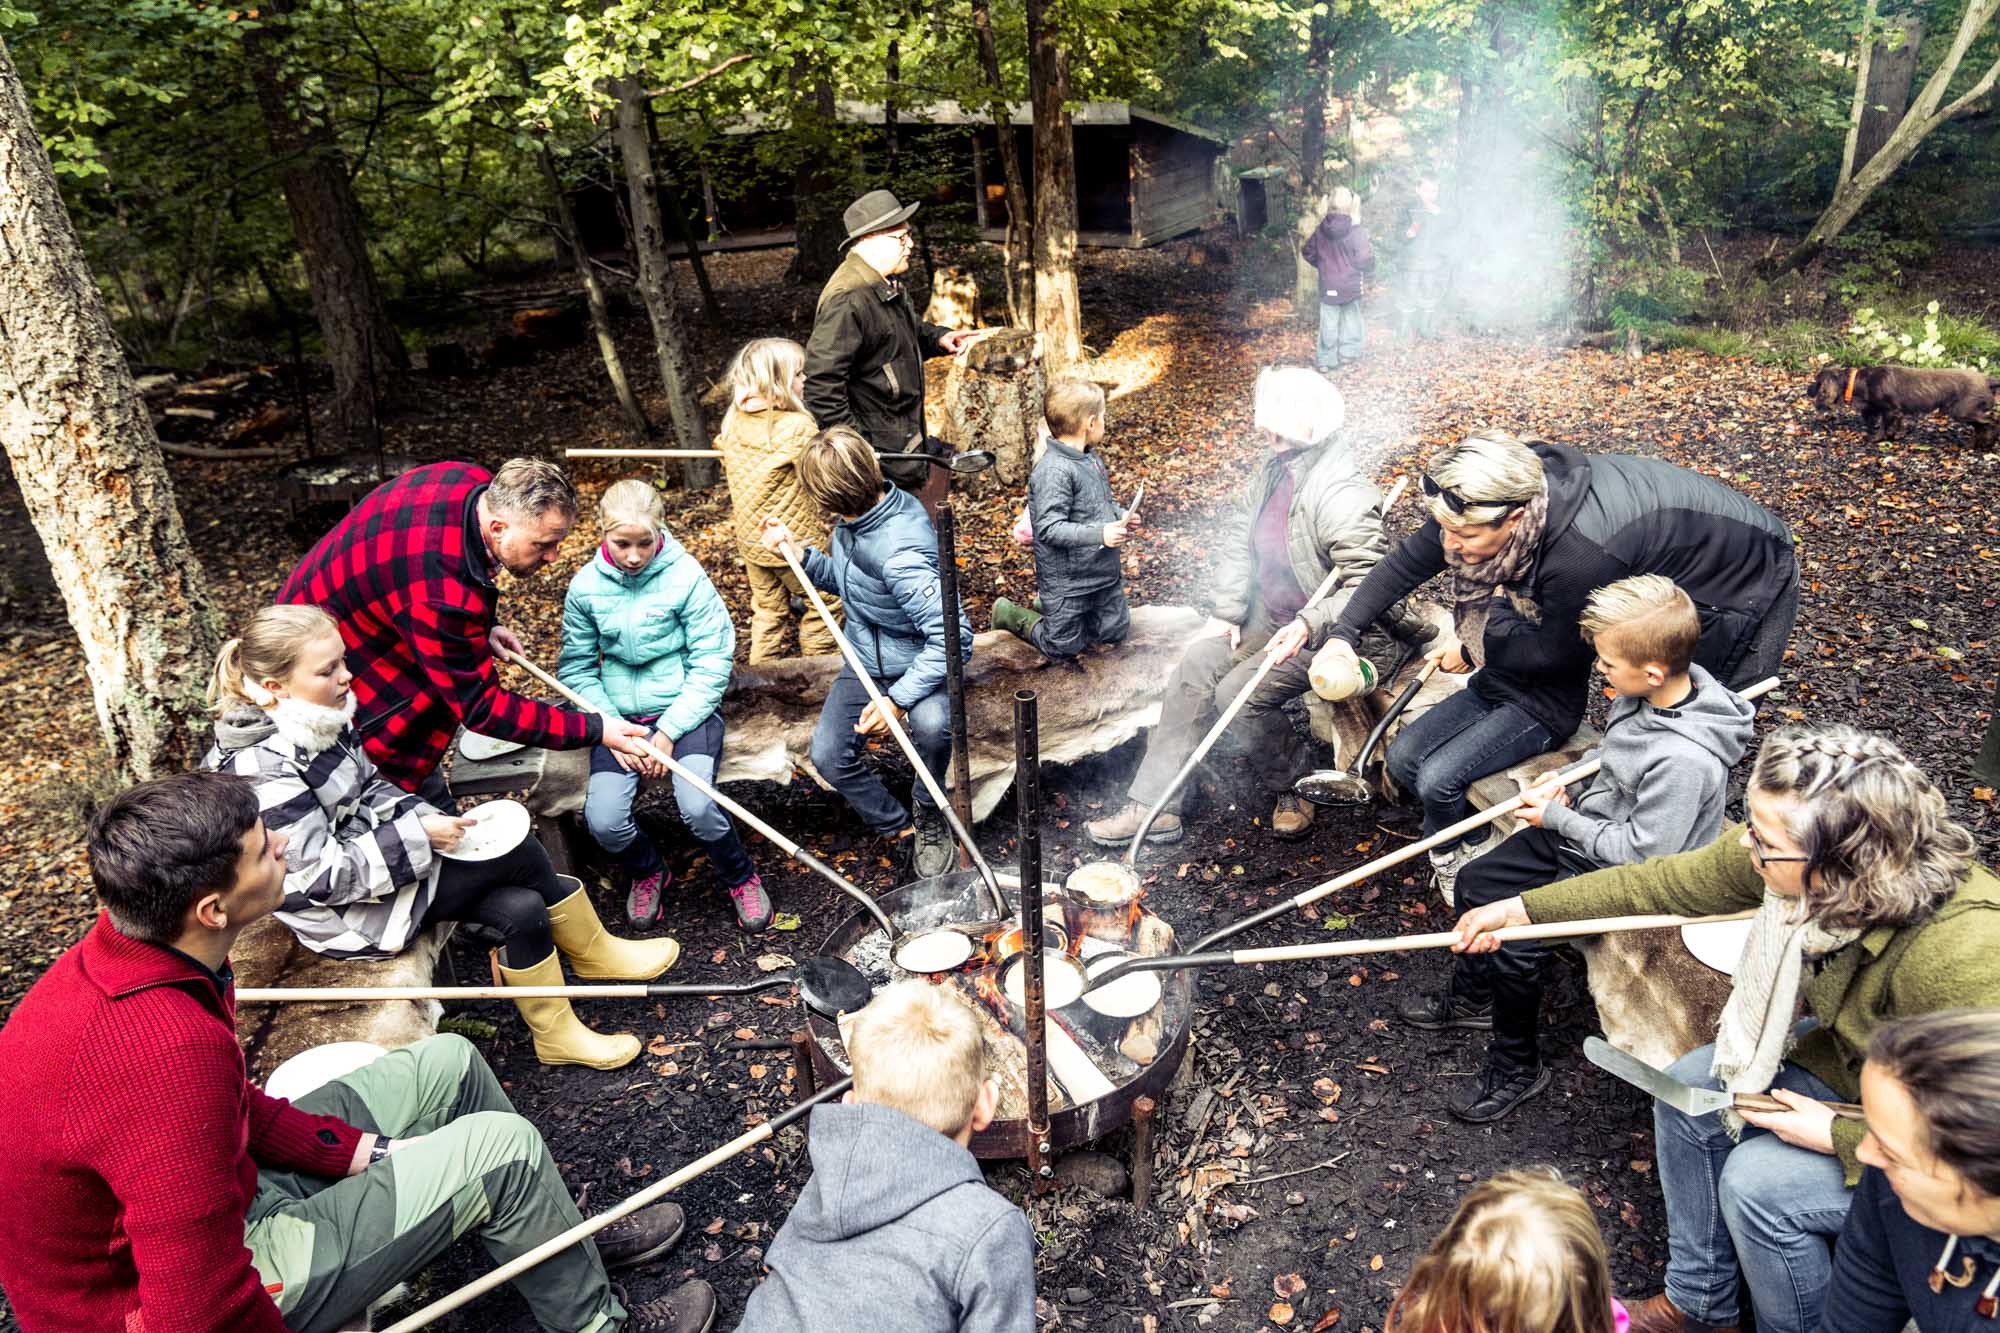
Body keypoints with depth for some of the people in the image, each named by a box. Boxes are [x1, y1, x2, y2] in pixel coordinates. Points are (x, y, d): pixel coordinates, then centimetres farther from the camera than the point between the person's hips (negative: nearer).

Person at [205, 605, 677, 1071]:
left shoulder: (320, 719, -3)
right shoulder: (265, 774, -29)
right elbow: (324, 877, -26)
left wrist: (425, 819, -5)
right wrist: (418, 838, -22)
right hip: (351, 915, -8)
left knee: (523, 908, -8)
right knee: (518, 852, -16)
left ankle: (556, 1034, 11)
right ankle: (594, 953, 6)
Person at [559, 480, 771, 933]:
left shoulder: (685, 575, -12)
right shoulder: (586, 586, -3)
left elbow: (712, 663, -11)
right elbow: (577, 669, 3)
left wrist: (669, 731, -15)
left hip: (686, 708, -3)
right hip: (620, 715, 3)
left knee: (697, 807, -26)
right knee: (604, 821, -17)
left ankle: (740, 877, 8)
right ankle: (647, 871, 20)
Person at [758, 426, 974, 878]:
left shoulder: (900, 553, -34)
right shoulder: (853, 519, -7)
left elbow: (953, 635, -36)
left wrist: (899, 699, -36)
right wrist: (798, 553, -4)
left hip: (918, 661, -7)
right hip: (866, 660, 7)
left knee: (931, 724, -37)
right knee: (829, 756, -9)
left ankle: (927, 811, -5)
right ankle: (899, 829, 11)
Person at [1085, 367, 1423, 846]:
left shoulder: (1346, 500, -26)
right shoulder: (1271, 469, 1)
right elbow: (1238, 542, 8)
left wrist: (1309, 625, -35)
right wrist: (1227, 613, 2)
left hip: (1315, 634, -8)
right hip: (1263, 617, 8)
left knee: (1238, 693, -23)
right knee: (1192, 673, -8)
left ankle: (1289, 787, 6)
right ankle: (1152, 806, -6)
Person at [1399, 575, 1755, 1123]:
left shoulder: (1684, 760, -35)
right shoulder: (1650, 691, -9)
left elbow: (1642, 852, -27)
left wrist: (1558, 818, -17)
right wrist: (1565, 780, -2)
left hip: (1619, 874, -9)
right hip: (1585, 828, 9)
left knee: (1513, 938, -19)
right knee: (1475, 882, 12)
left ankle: (1517, 1067, 6)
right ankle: (1472, 998, 36)